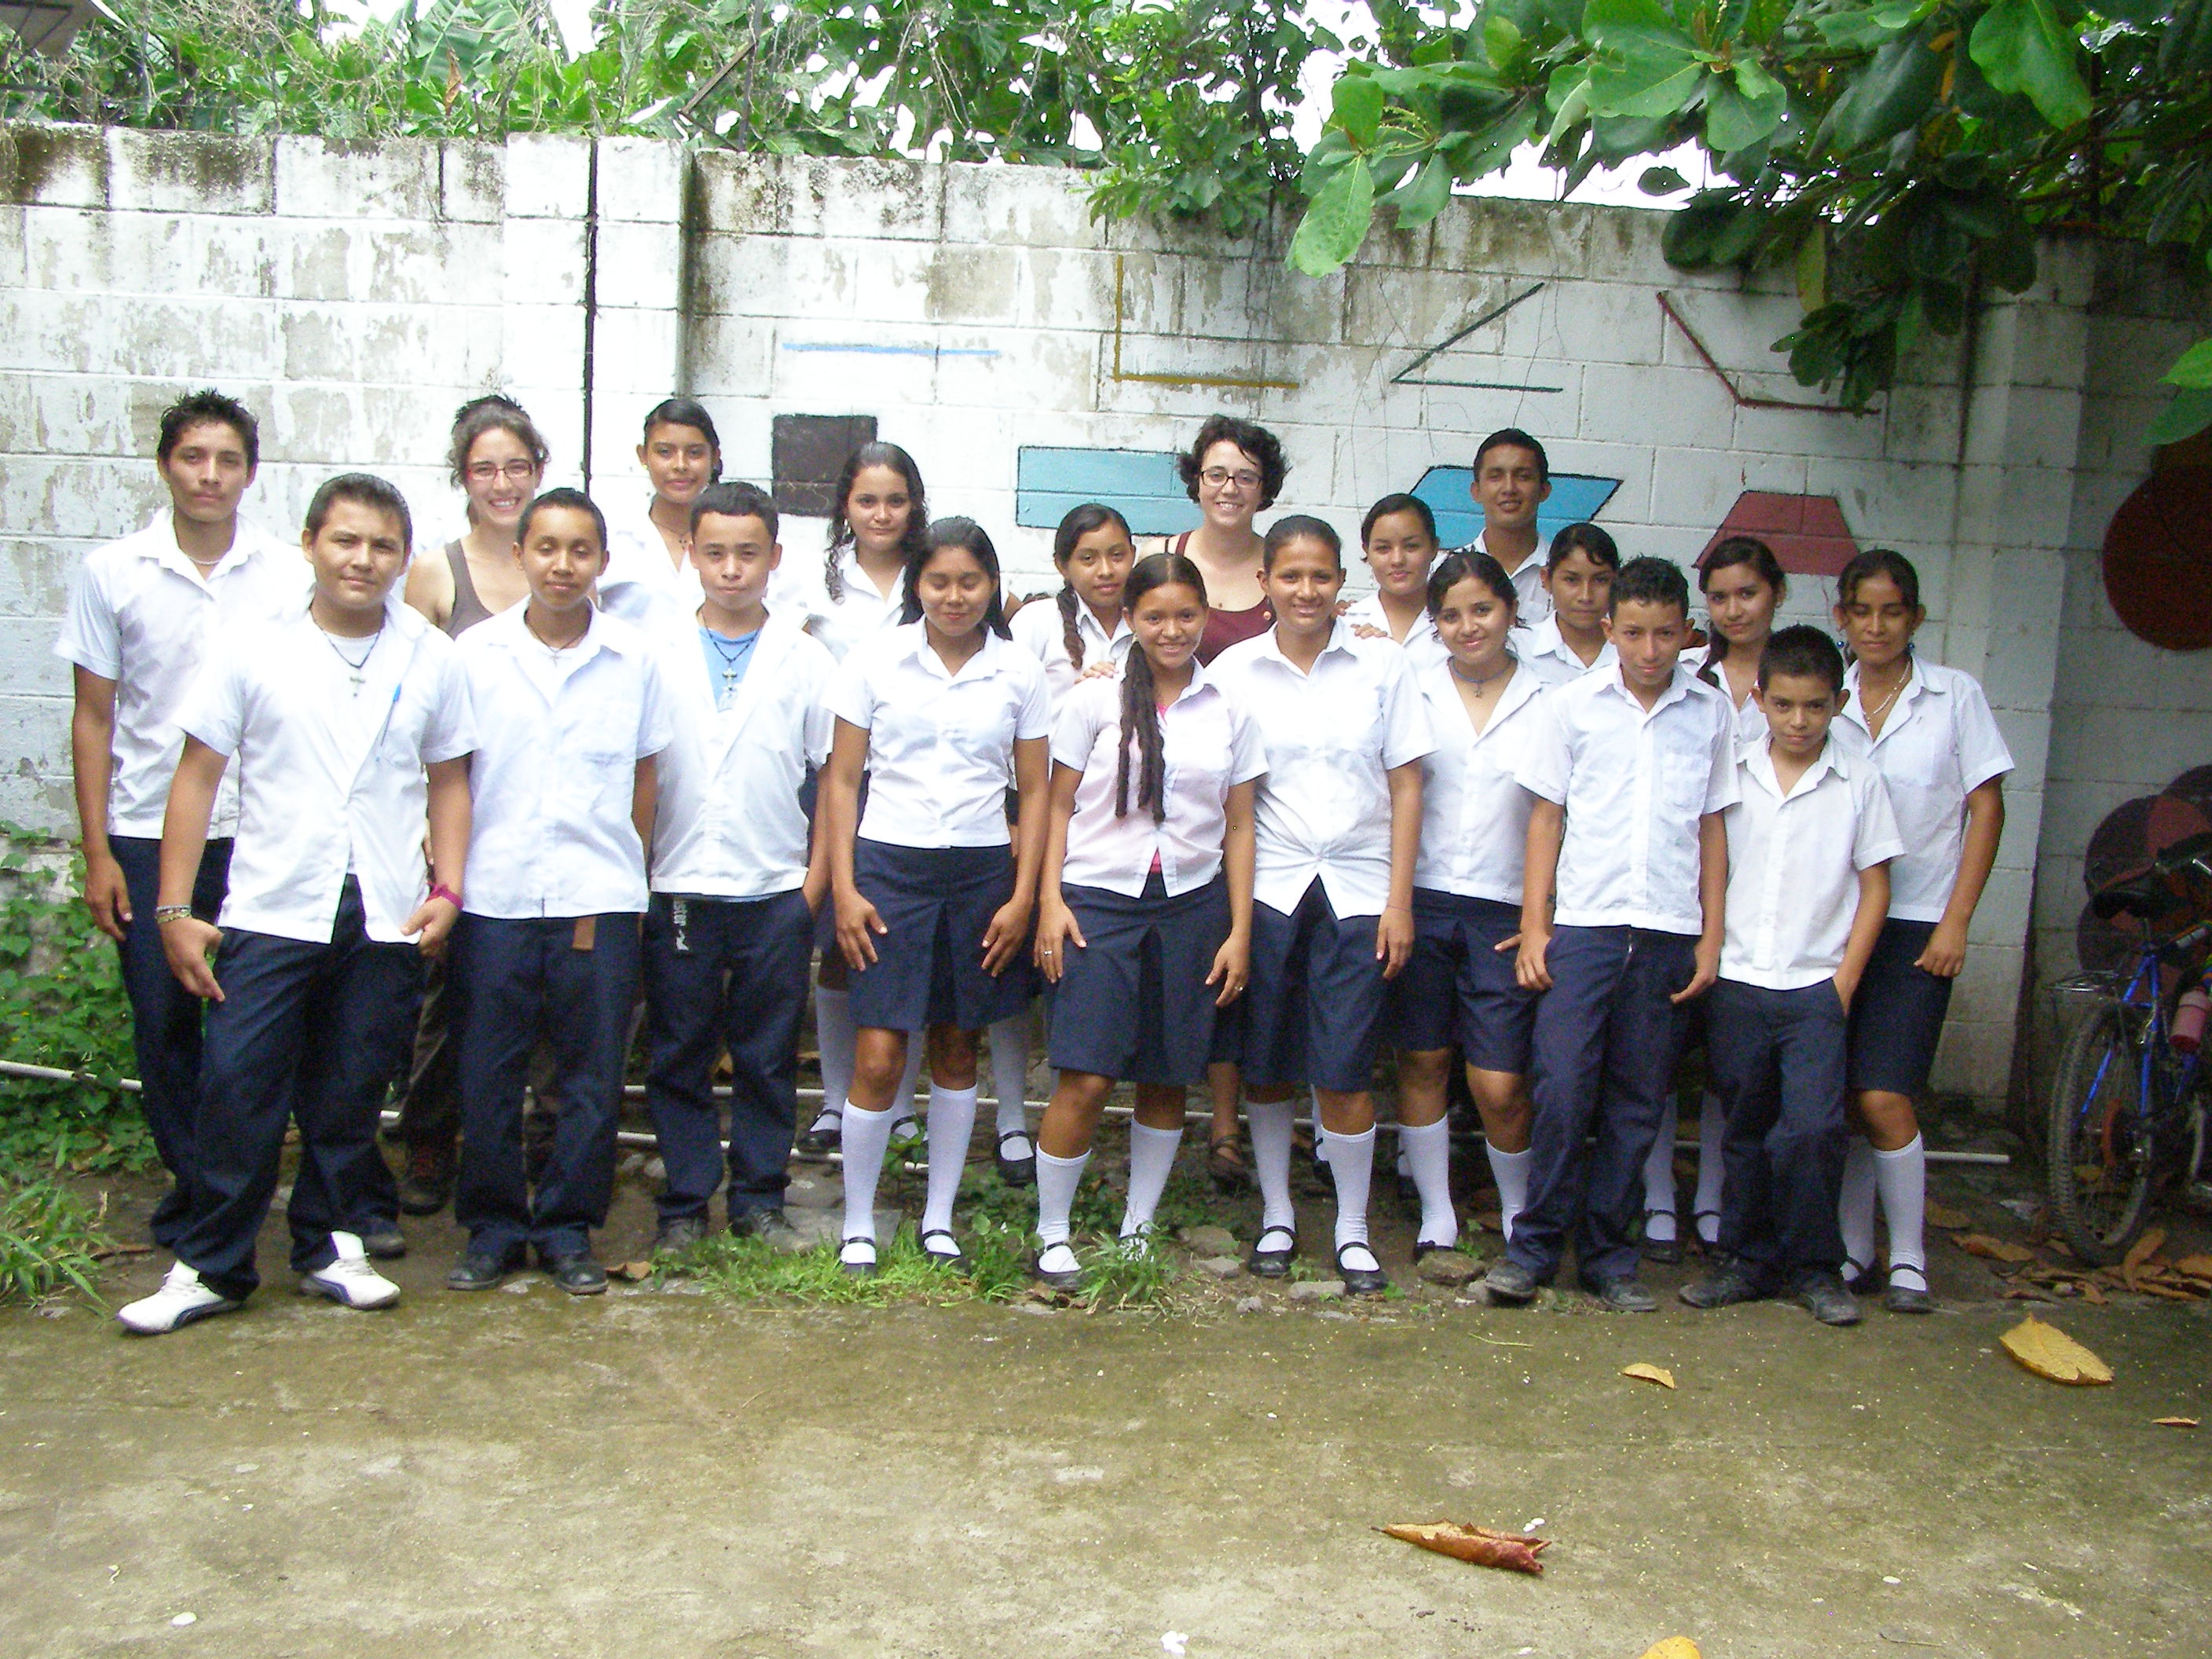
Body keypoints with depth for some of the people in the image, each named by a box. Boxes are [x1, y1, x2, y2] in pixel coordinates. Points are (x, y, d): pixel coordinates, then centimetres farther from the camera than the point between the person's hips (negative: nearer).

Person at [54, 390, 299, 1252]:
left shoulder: (287, 574, 1)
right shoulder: (113, 573, 2)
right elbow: (93, 717, 4)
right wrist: (97, 851, -1)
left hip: (260, 834, 0)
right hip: (147, 834, 1)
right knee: (163, 1022, 6)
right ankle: (192, 1183, 24)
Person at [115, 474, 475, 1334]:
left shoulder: (431, 660, 5)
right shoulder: (251, 649, 1)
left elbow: (447, 780, 13)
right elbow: (198, 776, 2)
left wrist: (447, 889, 1)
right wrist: (175, 909, -1)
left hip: (387, 918, 2)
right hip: (271, 910, -1)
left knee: (350, 1095, 10)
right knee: (237, 1089, -3)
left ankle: (331, 1245, 26)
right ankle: (211, 1266, 12)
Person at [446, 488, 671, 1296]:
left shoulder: (633, 658, 3)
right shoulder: (475, 653, 2)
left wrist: (626, 873, 8)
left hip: (599, 897, 0)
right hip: (493, 896, 0)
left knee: (592, 1074, 6)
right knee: (487, 1072, 6)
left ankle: (567, 1228, 21)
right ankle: (492, 1226, 23)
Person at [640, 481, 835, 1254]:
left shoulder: (806, 660, 2)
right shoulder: (654, 652, 3)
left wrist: (816, 881, -1)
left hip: (777, 893, 0)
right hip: (677, 891, 0)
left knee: (768, 1057, 8)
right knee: (678, 1056, 8)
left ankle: (760, 1200, 22)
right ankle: (684, 1204, 20)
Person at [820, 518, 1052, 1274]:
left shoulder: (1019, 672, 4)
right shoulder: (875, 660, 0)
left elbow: (1035, 792, 6)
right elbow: (841, 779, 1)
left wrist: (1023, 897, -1)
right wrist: (844, 888, -5)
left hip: (983, 870, 2)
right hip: (890, 864, -2)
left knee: (958, 1048, 10)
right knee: (879, 1057, -5)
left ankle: (939, 1217, 24)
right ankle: (857, 1224, 12)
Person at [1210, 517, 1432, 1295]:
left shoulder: (1381, 664, 2)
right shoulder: (1235, 669, 2)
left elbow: (1405, 786, 3)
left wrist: (1399, 900, -1)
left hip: (1356, 891, -1)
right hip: (1265, 888, 1)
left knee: (1344, 1070, -1)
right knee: (1266, 1063, 7)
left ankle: (1353, 1230, 17)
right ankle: (1276, 1216, 26)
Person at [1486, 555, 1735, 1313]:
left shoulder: (1711, 713, 9)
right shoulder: (1572, 704, 5)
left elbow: (1713, 828, 12)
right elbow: (1546, 817, 6)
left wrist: (1711, 937, 7)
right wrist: (1533, 926, 1)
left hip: (1670, 934, 2)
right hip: (1583, 926, -2)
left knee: (1637, 1107, 6)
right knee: (1563, 1090, -8)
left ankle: (1607, 1256, 18)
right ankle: (1535, 1245, 7)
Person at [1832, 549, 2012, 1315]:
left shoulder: (1955, 695, 0)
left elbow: (1986, 809, 1)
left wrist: (1955, 922, -6)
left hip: (1914, 923, -3)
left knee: (1883, 1098, -10)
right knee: (1840, 1097, 5)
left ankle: (1908, 1257, 7)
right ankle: (1852, 1249, 19)